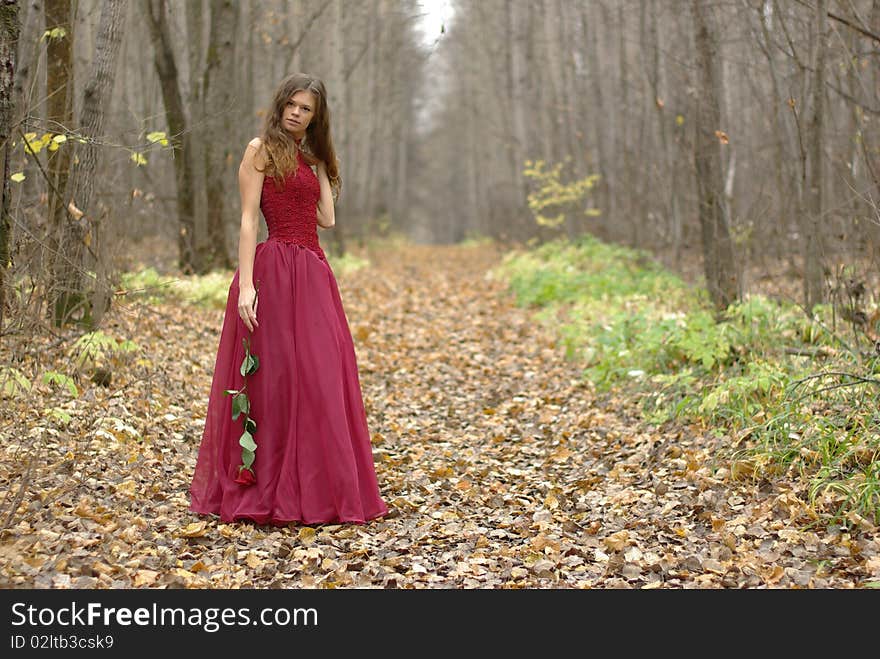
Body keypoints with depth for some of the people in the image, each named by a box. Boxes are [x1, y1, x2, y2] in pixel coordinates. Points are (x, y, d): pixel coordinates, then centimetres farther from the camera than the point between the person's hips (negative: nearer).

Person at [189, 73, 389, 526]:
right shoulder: (261, 149, -1)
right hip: (274, 270, -7)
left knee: (319, 380, 7)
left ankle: (320, 490, 16)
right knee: (272, 379, -4)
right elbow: (248, 220, -9)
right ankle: (261, 492, 4)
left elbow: (327, 218, 8)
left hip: (313, 273, 7)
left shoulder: (312, 157, 20)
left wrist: (321, 166, 12)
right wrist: (245, 285, -17)